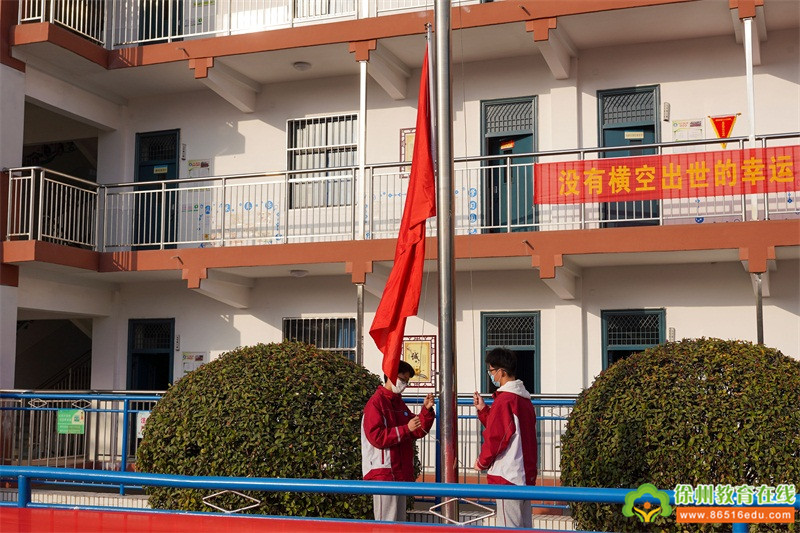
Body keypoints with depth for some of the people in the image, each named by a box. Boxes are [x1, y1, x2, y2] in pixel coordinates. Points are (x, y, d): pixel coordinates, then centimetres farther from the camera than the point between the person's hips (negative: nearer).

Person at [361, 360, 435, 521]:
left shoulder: (399, 403, 18)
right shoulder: (376, 402, -9)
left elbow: (418, 431, 17)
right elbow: (376, 437, -19)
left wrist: (426, 410, 2)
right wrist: (406, 429, -20)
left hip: (400, 473, 9)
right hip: (383, 473, -9)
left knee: (399, 522, 12)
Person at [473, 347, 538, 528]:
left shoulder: (504, 400, -15)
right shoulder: (524, 398, 14)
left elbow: (496, 437, -15)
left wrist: (482, 462, 0)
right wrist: (483, 409, 17)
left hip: (507, 476, -10)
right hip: (526, 473, 10)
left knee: (508, 528, -6)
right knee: (524, 525, 12)